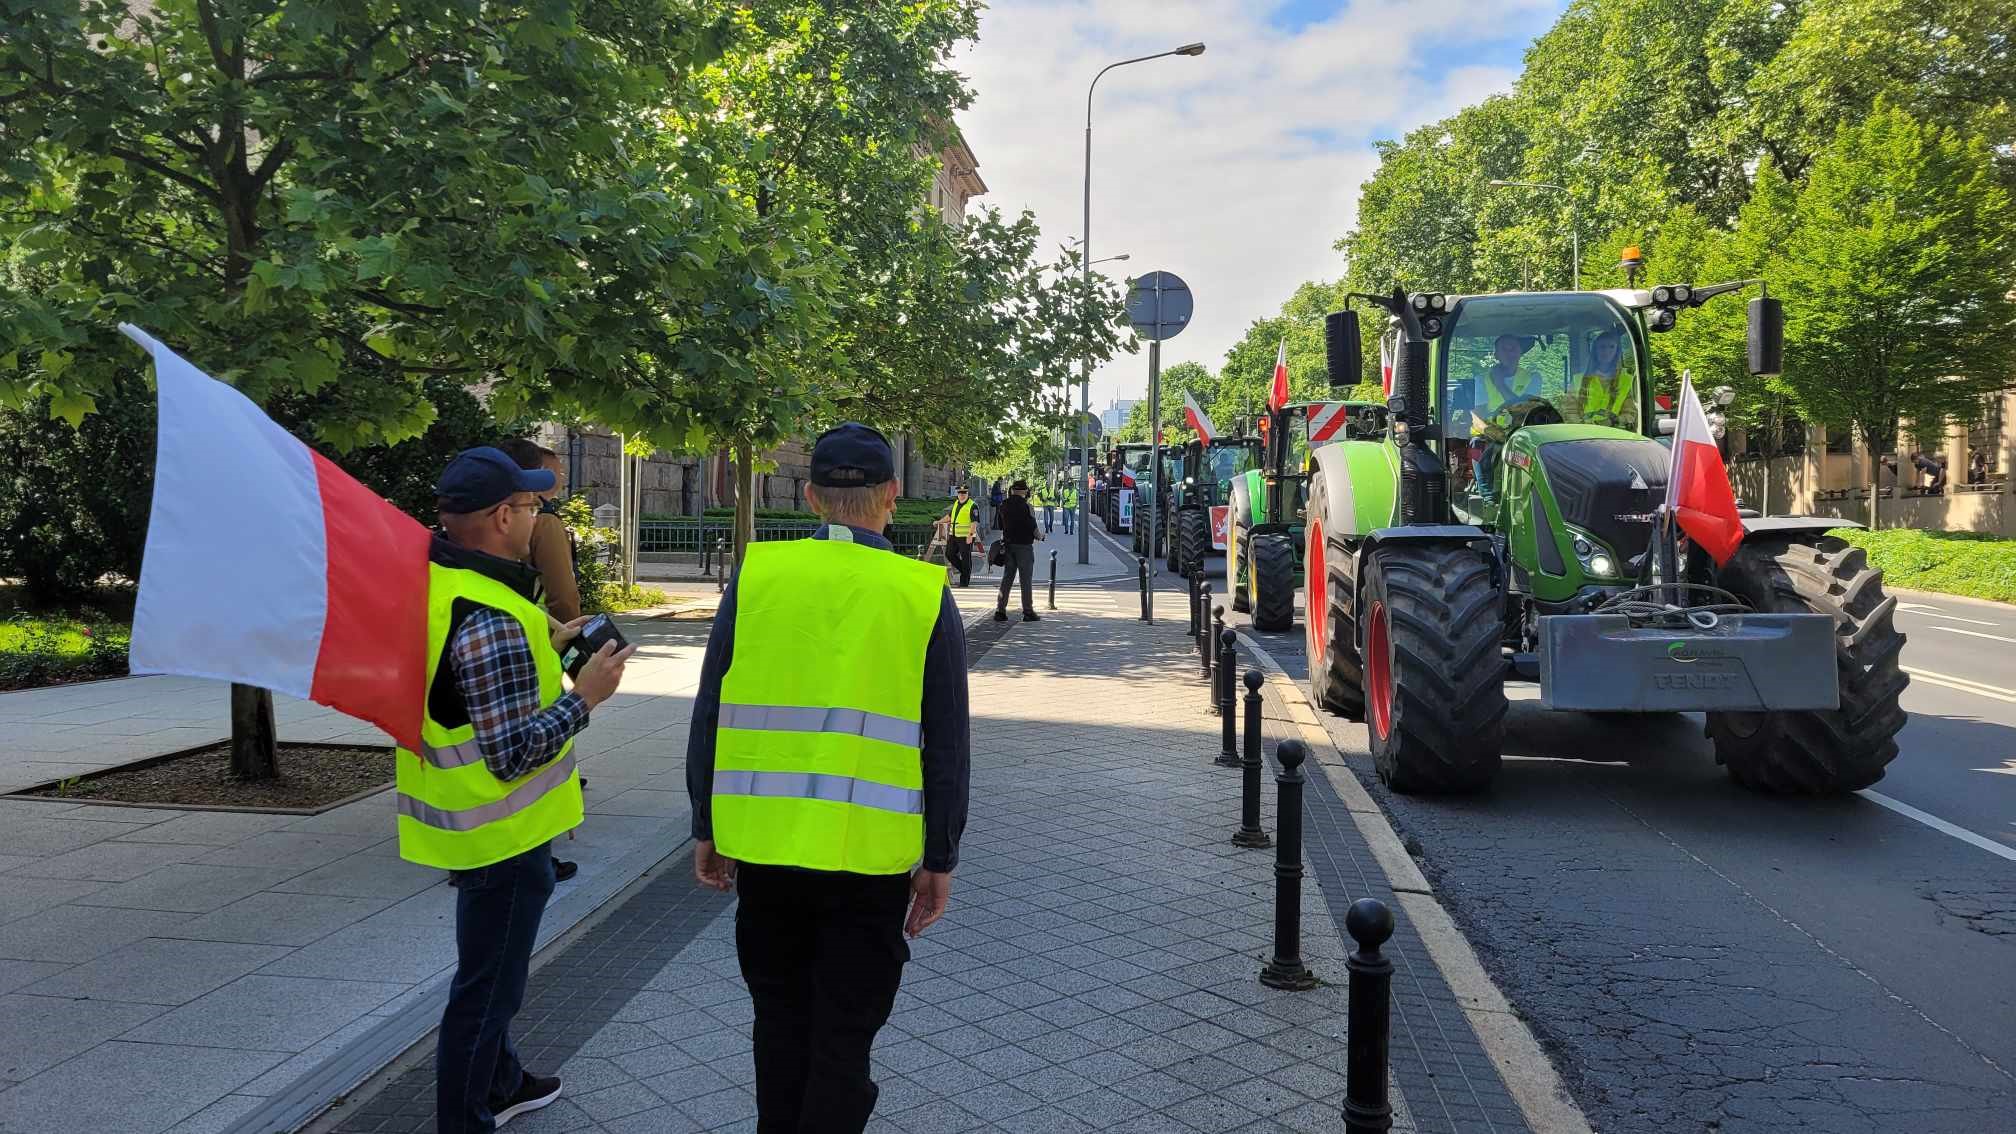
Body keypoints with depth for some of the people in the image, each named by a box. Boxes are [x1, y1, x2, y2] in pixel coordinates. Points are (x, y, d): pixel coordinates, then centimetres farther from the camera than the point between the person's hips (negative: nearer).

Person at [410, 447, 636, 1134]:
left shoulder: (434, 581, -1)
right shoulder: (493, 621, -29)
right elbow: (513, 754, -28)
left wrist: (546, 650, 10)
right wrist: (584, 696, -19)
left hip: (461, 814, 10)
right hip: (499, 831, -10)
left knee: (493, 968, 27)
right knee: (487, 986, 6)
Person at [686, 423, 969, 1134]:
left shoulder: (756, 575, -2)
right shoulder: (926, 595, -5)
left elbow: (709, 716, 1)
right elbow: (946, 748, -2)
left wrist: (706, 827, 12)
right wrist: (939, 861, 7)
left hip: (763, 842, 2)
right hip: (871, 853, -2)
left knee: (780, 1022, 21)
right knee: (843, 1036, 11)